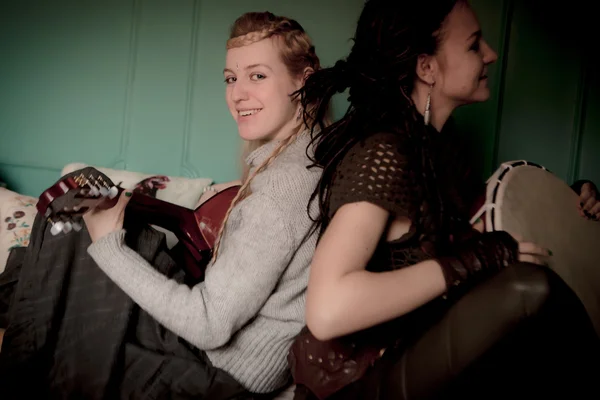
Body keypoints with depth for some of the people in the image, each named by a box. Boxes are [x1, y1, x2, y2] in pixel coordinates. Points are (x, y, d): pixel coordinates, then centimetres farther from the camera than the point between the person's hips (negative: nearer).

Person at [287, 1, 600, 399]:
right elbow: (327, 310, -35)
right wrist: (475, 259, -28)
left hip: (414, 346, 9)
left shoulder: (437, 137, 4)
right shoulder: (381, 156, -24)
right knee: (530, 288, -25)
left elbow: (471, 221, 17)